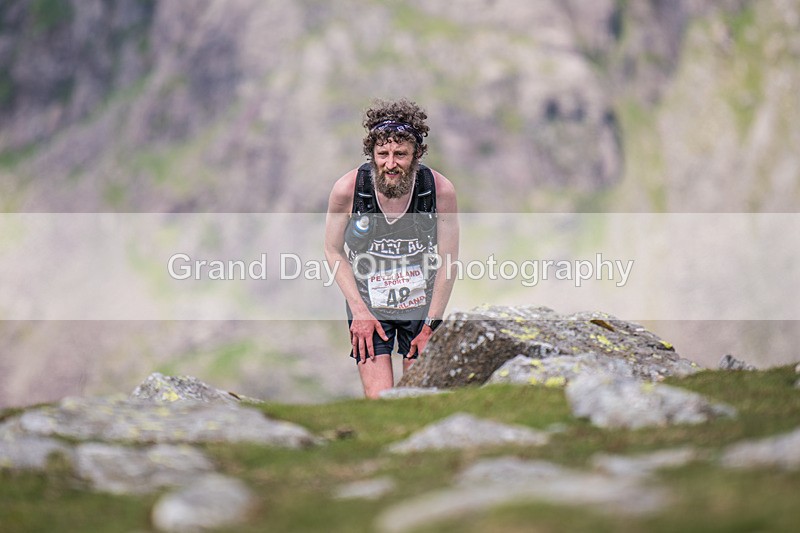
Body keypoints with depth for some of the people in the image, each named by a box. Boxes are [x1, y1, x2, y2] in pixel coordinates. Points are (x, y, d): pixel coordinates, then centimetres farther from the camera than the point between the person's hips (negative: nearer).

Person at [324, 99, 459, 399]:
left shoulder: (441, 191, -18)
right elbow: (333, 251, -3)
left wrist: (431, 325, -5)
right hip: (368, 304, -1)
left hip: (421, 304, 1)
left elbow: (448, 262, -7)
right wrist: (359, 311, -8)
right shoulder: (347, 189, -19)